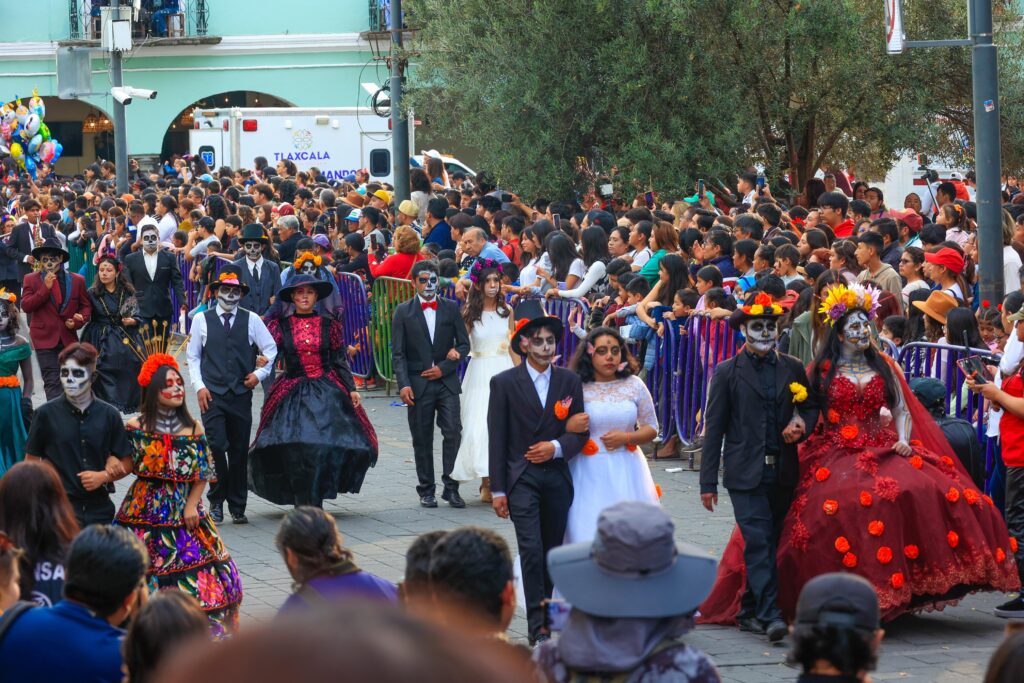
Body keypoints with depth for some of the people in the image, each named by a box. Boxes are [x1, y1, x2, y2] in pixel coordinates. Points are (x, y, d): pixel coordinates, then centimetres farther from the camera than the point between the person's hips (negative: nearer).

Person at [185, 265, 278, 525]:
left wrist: (260, 373, 1)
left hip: (241, 394, 1)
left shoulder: (251, 320, 6)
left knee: (240, 451, 4)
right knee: (216, 446, -14)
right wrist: (199, 386, -3)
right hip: (212, 394, -1)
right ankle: (216, 501, 2)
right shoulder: (202, 320, 5)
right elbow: (193, 357, 8)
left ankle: (237, 507, 13)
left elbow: (271, 349, 14)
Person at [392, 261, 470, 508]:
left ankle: (451, 487, -2)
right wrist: (404, 384, -11)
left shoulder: (451, 308, 8)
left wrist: (444, 368, -5)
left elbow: (464, 344, 8)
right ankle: (426, 490, 12)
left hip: (446, 382, 1)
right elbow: (398, 353, 1)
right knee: (422, 439, 4)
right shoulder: (403, 312, 4)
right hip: (418, 384, -1)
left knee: (453, 432, -10)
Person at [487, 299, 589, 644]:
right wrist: (498, 490, -4)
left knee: (553, 552, 8)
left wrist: (557, 447, -13)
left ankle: (548, 616, 20)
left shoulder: (569, 381, 6)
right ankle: (537, 628, -13)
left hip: (557, 477, 3)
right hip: (521, 477, -3)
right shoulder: (504, 383, -2)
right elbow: (497, 439, -2)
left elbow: (581, 431, 8)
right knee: (532, 551, -13)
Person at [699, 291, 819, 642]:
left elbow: (811, 406, 23)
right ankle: (769, 614, -18)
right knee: (758, 542, -13)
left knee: (768, 544, 8)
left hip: (782, 472, 4)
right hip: (745, 473, -4)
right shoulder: (728, 372, 2)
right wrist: (708, 481, -3)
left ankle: (749, 611, 18)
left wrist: (802, 423, -3)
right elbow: (714, 428, 1)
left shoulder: (792, 368, 11)